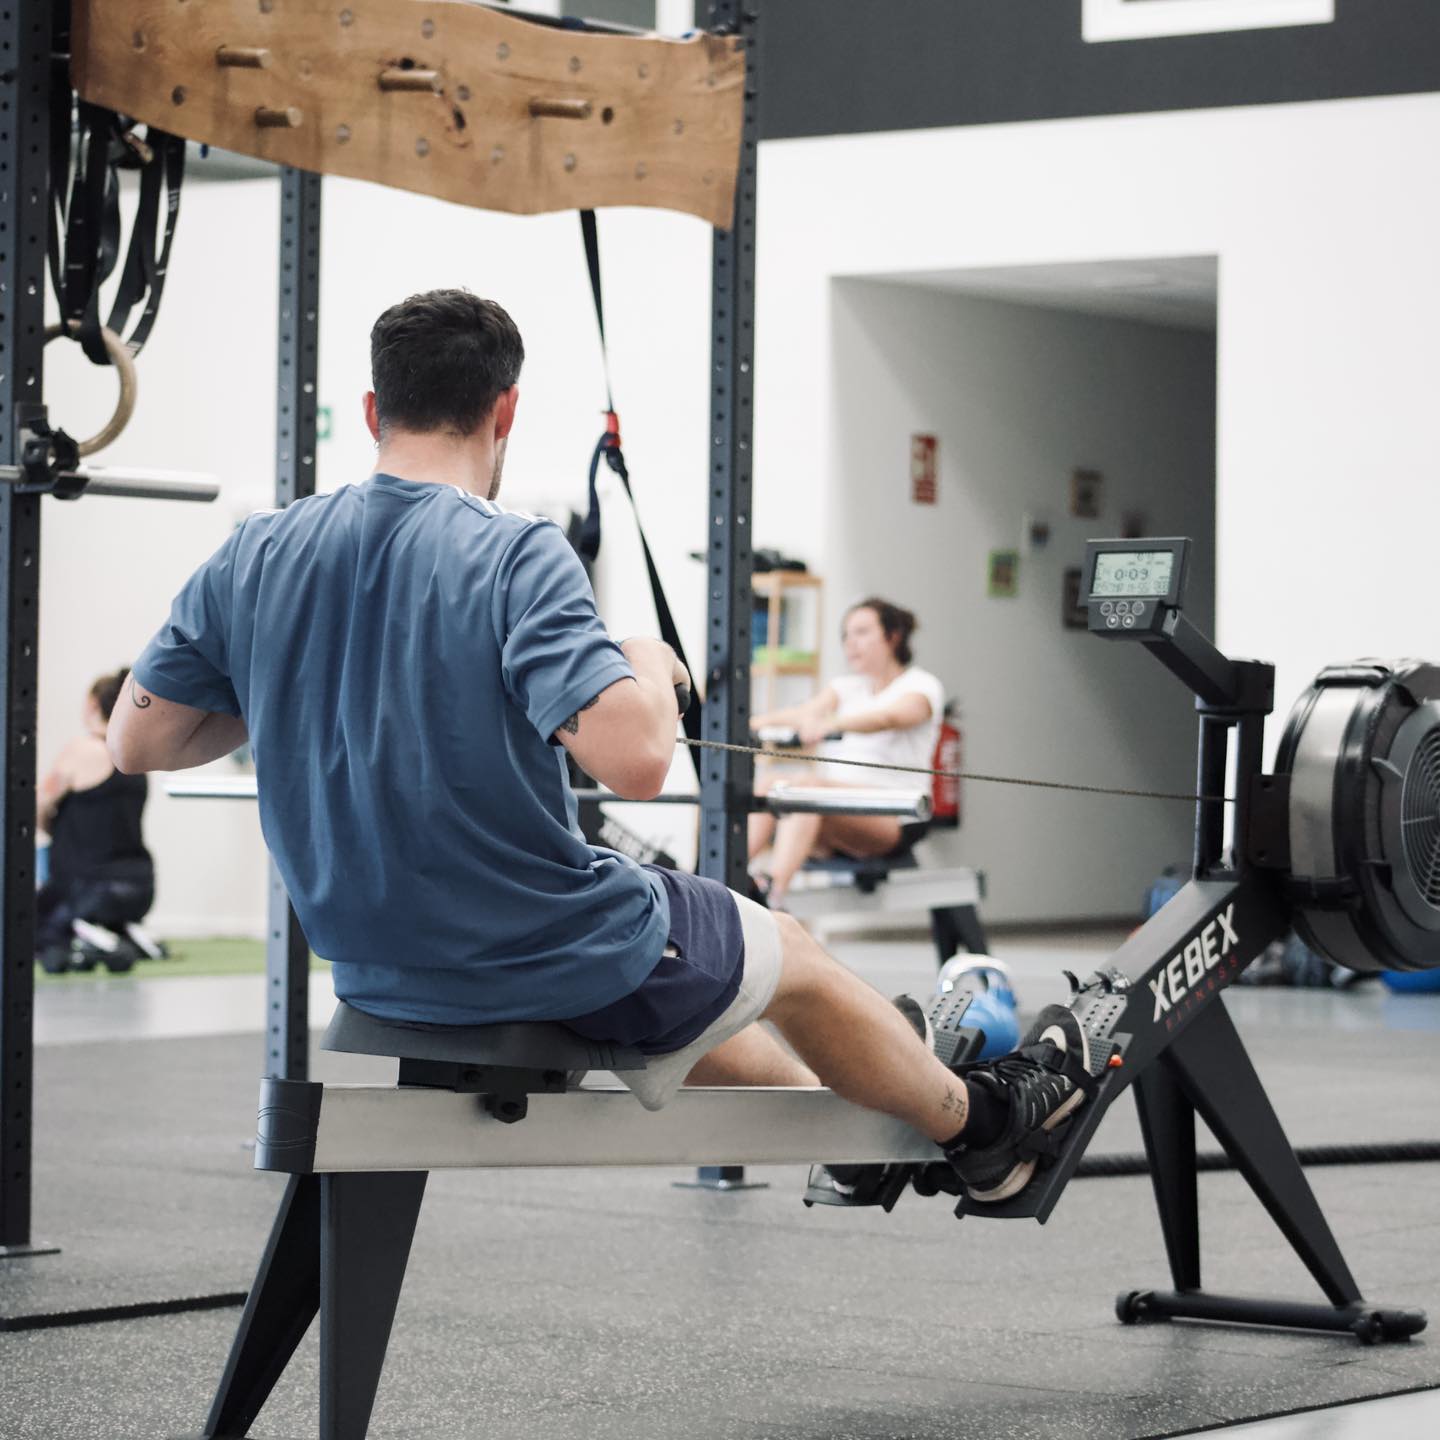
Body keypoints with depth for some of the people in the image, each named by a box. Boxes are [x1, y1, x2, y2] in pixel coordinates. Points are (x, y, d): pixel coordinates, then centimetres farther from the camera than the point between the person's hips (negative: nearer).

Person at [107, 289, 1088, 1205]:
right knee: (786, 955, 24)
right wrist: (649, 664, -9)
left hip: (377, 973, 6)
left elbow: (139, 740, 0)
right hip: (552, 962, -6)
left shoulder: (254, 556, -5)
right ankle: (974, 1124, 48)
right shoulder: (516, 557, -22)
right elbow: (635, 758, -32)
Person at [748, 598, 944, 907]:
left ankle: (773, 898, -49)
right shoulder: (846, 687, 22)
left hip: (892, 820, -6)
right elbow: (808, 712, 0)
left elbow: (889, 718, -21)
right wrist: (753, 723, -22)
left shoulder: (920, 686, 3)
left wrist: (828, 725, -41)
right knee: (762, 789, -22)